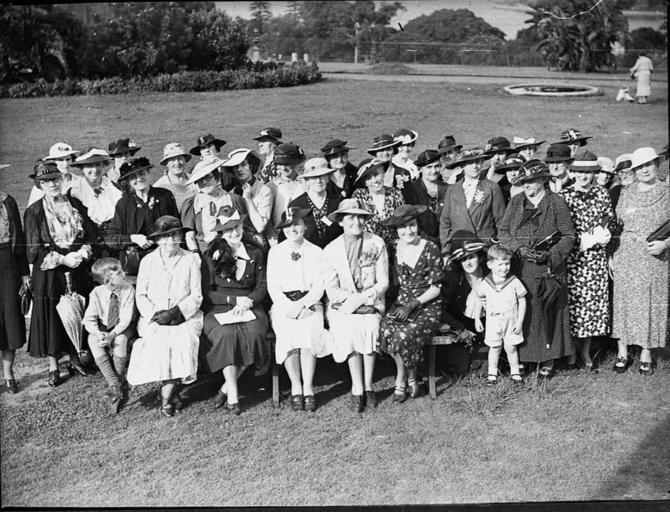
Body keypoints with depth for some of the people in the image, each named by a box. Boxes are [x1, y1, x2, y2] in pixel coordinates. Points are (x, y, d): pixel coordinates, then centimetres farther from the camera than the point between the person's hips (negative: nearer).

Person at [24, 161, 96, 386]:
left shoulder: (76, 205, 5)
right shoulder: (34, 212, -5)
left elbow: (91, 235, 6)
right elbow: (34, 250, -8)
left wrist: (83, 252, -14)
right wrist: (63, 259, -16)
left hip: (77, 272, 3)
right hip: (48, 274, -3)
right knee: (51, 318, 3)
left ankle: (75, 360, 25)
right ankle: (53, 367, 16)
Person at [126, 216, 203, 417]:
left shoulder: (191, 259, 7)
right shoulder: (148, 261, 9)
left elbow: (196, 296, 2)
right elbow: (140, 295, 7)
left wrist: (175, 312, -13)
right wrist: (155, 313, -11)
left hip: (185, 316, -1)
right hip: (154, 318, 1)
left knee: (184, 338, -31)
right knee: (160, 339, -30)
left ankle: (166, 395, -17)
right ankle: (174, 391, -15)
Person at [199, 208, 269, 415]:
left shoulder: (255, 254, 13)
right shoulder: (211, 256, 5)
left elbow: (262, 286, 10)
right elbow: (206, 292, 0)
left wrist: (249, 300, -10)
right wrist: (234, 299, -11)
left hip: (250, 307, 2)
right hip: (219, 309, -2)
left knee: (254, 333, -30)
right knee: (227, 334, -33)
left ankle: (226, 388, -13)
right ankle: (232, 396, -24)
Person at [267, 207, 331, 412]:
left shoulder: (316, 253, 8)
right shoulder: (275, 252, 10)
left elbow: (319, 287, 2)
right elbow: (272, 286, 6)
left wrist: (301, 304, -14)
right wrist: (288, 306, -10)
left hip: (310, 304, 0)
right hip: (283, 304, 1)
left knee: (309, 331, -29)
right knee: (288, 332, -28)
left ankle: (308, 388, -22)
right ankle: (296, 387, -17)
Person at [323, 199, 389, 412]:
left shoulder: (376, 244, 3)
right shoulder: (331, 250, 5)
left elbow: (383, 282, 0)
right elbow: (331, 289, 0)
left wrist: (363, 297, -15)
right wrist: (350, 298, -16)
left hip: (371, 304, 0)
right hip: (341, 307, 0)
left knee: (369, 329, -27)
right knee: (348, 331, -26)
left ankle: (367, 386, -10)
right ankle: (359, 389, -15)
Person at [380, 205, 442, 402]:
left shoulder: (430, 249, -7)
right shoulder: (394, 249, 6)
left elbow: (436, 288, -6)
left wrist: (412, 305, -15)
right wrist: (400, 304, -1)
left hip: (427, 307, -4)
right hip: (401, 304, 4)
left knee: (404, 335, -30)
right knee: (386, 330, -27)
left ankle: (401, 382, -2)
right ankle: (410, 379, -7)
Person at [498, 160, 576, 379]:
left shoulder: (556, 202, 1)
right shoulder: (515, 202, 10)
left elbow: (568, 236, 0)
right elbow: (503, 231, 7)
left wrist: (550, 255, -14)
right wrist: (519, 248, -10)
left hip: (548, 269, -2)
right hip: (520, 269, 2)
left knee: (548, 314, 0)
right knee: (522, 314, 1)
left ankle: (548, 361, 9)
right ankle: (521, 358, 10)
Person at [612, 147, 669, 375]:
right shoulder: (626, 194, 7)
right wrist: (612, 253, 1)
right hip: (626, 257, 2)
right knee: (624, 302, 4)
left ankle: (646, 355, 14)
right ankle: (622, 353, 14)